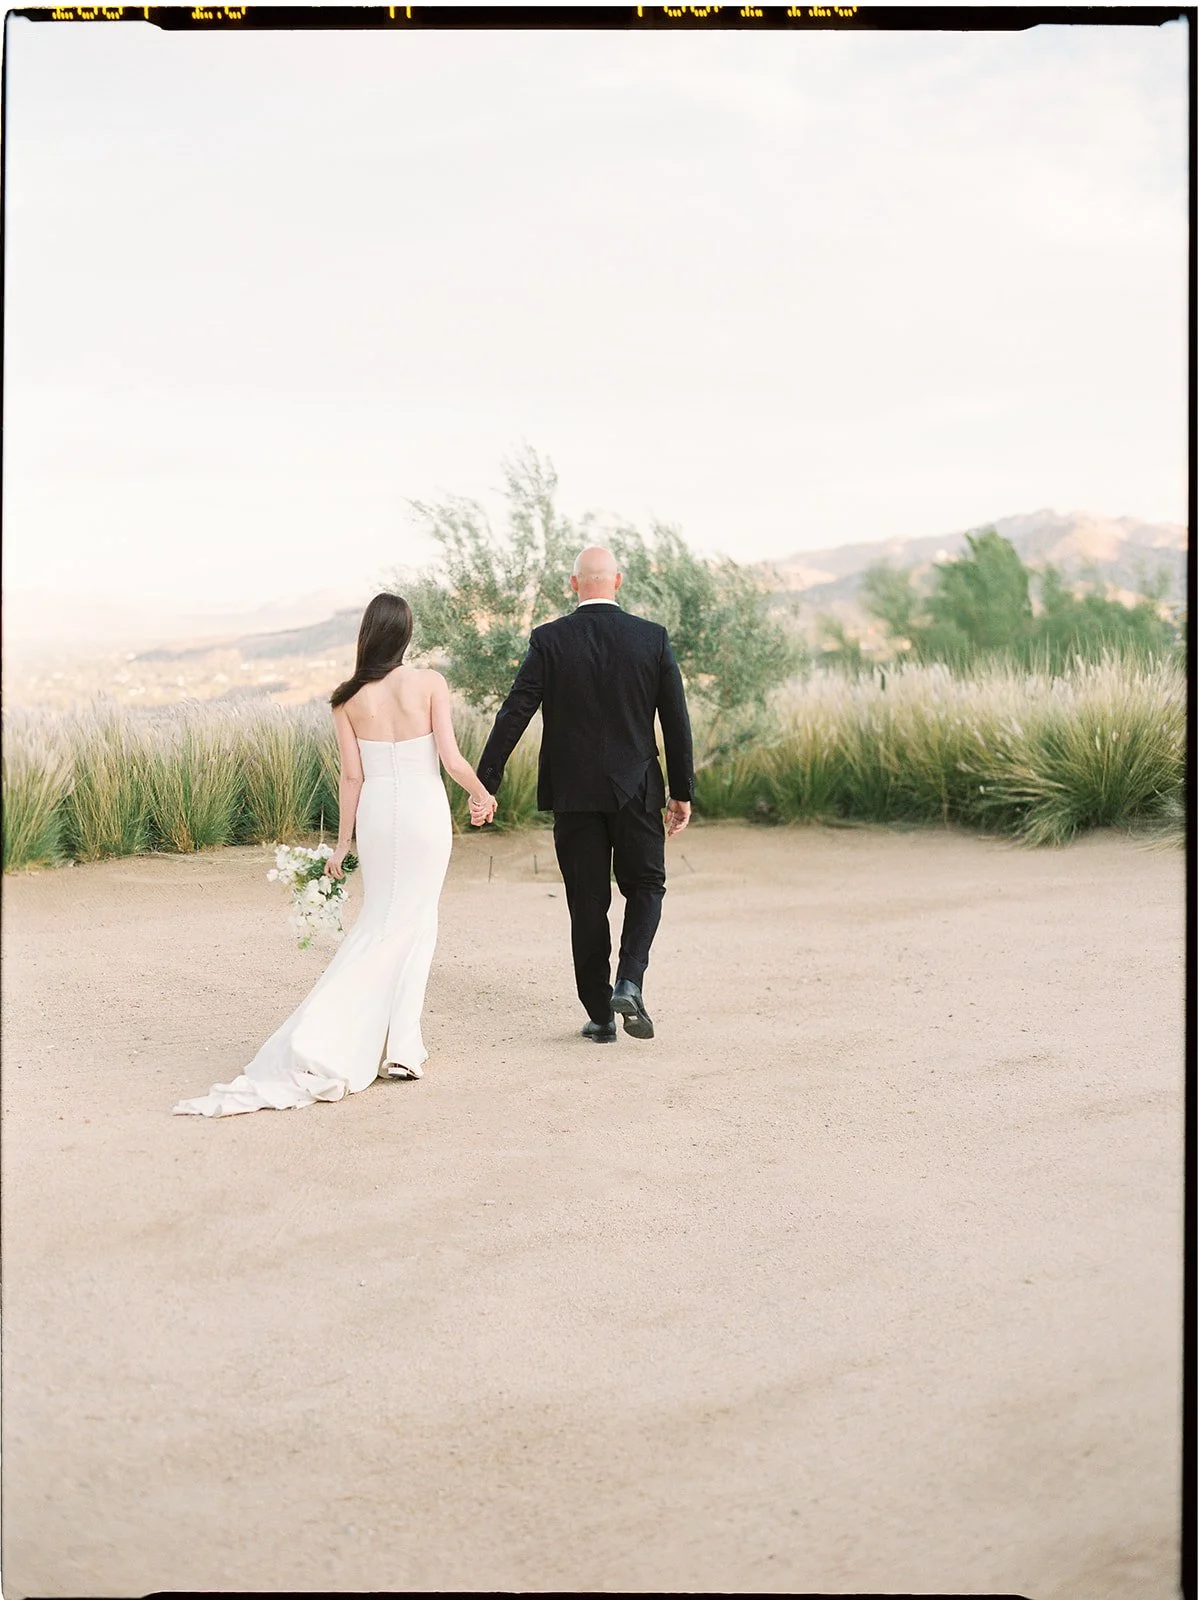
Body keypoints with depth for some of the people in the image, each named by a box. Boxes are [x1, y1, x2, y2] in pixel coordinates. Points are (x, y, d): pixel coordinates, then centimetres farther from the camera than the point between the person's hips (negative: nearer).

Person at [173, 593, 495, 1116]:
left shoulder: (349, 699, -2)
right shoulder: (429, 683, -9)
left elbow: (352, 776, -1)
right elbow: (452, 760, -11)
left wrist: (342, 842, 6)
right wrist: (482, 797, 8)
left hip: (377, 814, 2)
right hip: (425, 810, -2)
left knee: (380, 924, 15)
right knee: (413, 924, 8)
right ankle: (400, 1045, 3)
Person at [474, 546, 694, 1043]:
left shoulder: (549, 640, -5)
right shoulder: (652, 638, -2)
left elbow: (514, 713, -9)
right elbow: (676, 720, 0)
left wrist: (485, 786, -6)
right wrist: (682, 791, 9)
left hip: (574, 794, 0)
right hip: (637, 790, 0)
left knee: (587, 904, 8)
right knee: (645, 886, 16)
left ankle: (600, 1015, 12)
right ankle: (629, 982, -5)